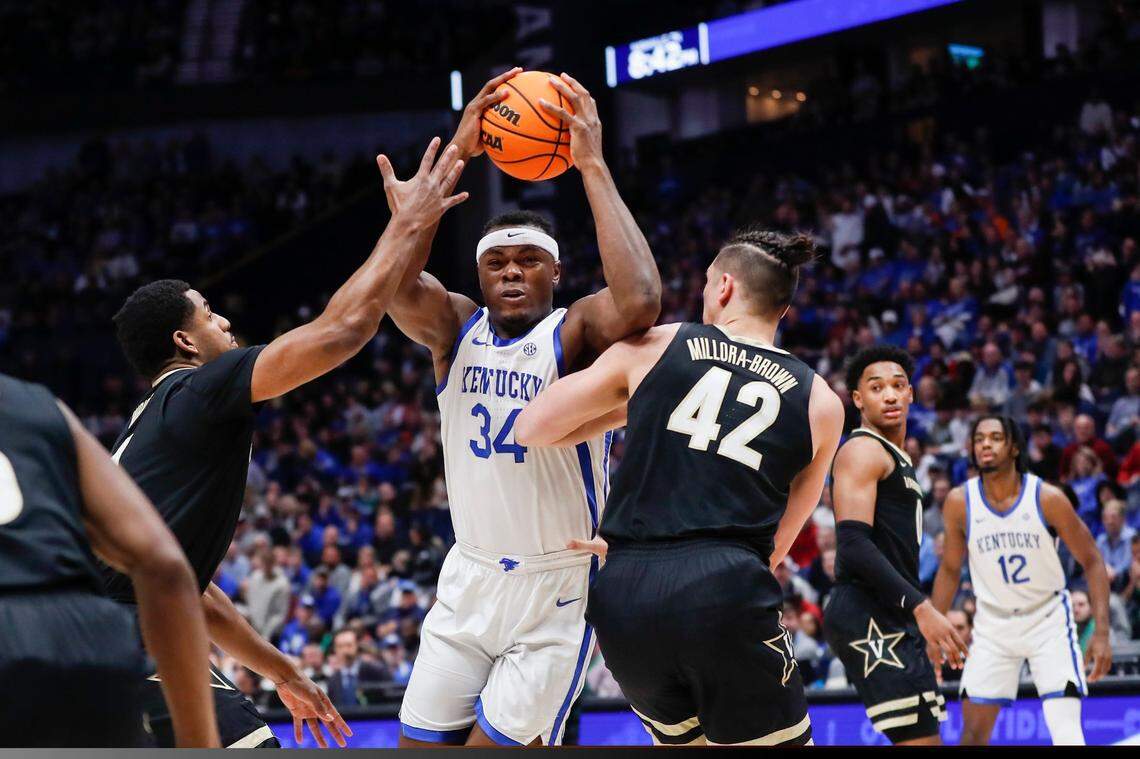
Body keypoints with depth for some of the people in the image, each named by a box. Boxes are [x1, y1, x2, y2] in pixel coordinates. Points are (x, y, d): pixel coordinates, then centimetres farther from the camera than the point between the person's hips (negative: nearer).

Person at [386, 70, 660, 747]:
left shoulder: (576, 335, -11)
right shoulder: (456, 330, 1)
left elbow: (639, 302, -35)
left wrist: (593, 165, -30)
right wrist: (454, 156, -24)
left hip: (558, 589, -5)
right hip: (469, 580, 5)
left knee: (493, 746, -10)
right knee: (421, 746, 5)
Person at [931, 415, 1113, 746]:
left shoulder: (1047, 498, -16)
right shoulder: (960, 501, -9)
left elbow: (1092, 562, -8)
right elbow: (950, 569, 7)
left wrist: (1102, 633, -15)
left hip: (1048, 618, -2)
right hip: (993, 623, 2)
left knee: (1067, 732, -15)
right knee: (973, 733, 2)